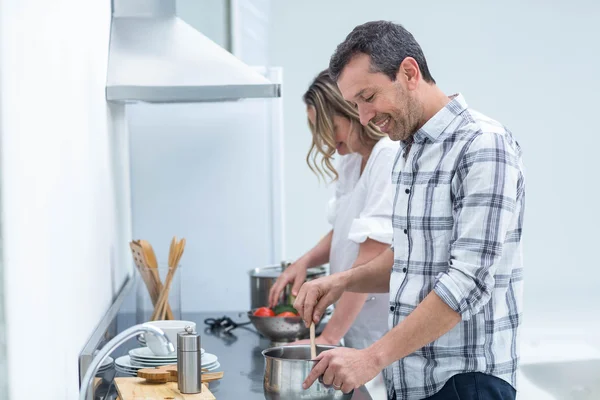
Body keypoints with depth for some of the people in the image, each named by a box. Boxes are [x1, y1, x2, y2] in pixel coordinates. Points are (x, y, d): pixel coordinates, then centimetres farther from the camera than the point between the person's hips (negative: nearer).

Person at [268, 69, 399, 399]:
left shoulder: (393, 158, -18)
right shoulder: (352, 161, 11)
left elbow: (372, 259, -22)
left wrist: (329, 337, -22)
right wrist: (305, 262, 3)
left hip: (390, 335, -8)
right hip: (359, 327, 8)